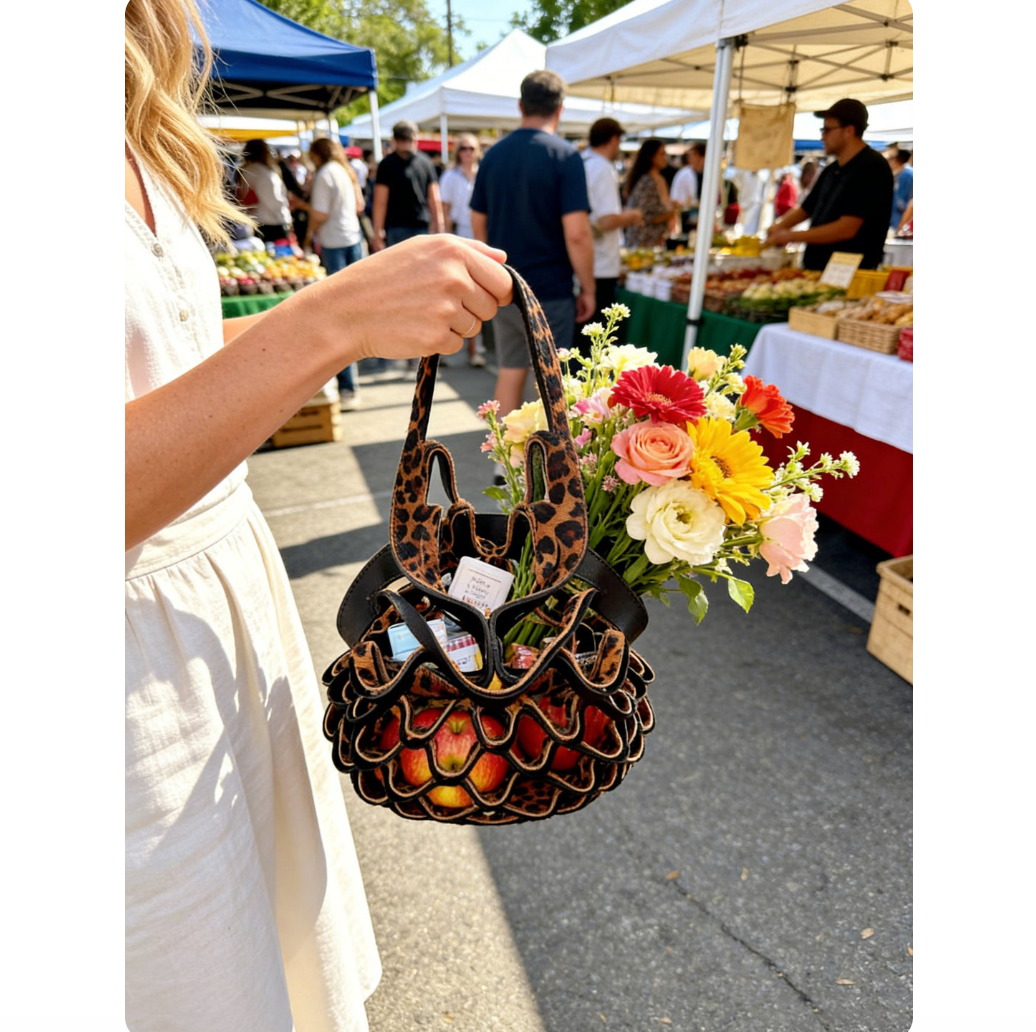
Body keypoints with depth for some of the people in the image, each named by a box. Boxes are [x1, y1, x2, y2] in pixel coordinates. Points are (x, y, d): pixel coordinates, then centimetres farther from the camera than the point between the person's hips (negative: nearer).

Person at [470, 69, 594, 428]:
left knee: (510, 373, 13)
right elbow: (576, 233, -17)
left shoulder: (494, 153, 7)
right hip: (549, 290, -5)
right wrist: (588, 289, -8)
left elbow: (478, 223, 13)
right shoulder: (564, 155, -10)